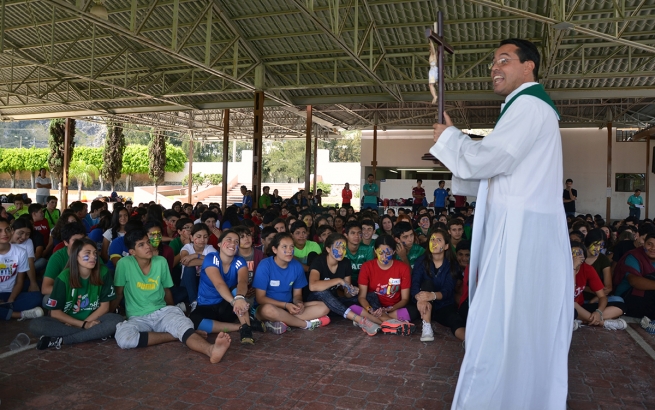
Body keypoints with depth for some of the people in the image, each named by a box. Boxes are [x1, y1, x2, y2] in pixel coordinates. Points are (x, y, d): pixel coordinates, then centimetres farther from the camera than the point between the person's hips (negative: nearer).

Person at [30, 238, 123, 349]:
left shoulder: (103, 273, -8)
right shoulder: (64, 277, -10)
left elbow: (104, 306, -3)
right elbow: (55, 312, -9)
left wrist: (86, 322, -15)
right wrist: (83, 324, -17)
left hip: (93, 320, 0)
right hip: (68, 322, 0)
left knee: (117, 320, -30)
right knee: (36, 325, -26)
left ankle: (61, 340, -25)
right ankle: (96, 333, -25)